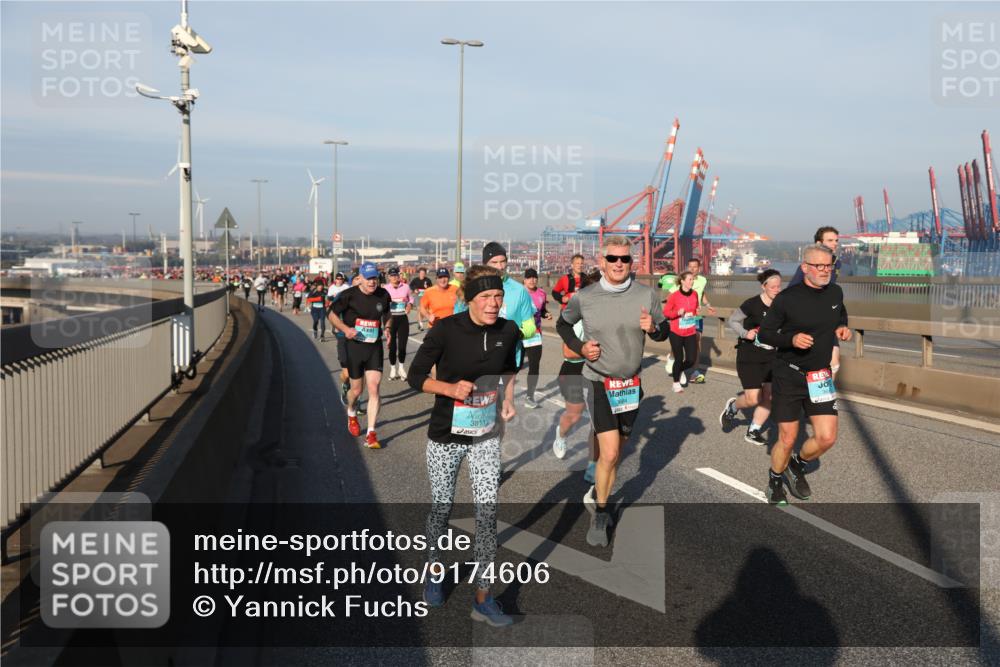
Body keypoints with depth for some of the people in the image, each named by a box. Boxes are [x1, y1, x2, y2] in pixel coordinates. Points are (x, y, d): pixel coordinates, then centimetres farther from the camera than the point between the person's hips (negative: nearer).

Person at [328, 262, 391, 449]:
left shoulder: (383, 295, 1)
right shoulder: (349, 295, -10)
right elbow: (332, 314, 0)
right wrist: (345, 329, -16)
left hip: (375, 348, 2)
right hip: (354, 346, -2)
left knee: (374, 389, -8)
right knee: (357, 389, 8)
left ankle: (371, 434, -3)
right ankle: (351, 413, 44)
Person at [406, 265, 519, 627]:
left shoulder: (508, 331, -5)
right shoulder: (446, 330, -17)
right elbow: (415, 376, -11)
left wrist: (508, 399, 2)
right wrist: (450, 387, -26)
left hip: (486, 437, 3)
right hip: (446, 436, -2)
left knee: (488, 513, -2)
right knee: (441, 507, 12)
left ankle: (482, 597, 9)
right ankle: (435, 570, 39)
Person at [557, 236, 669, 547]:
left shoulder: (647, 295, -6)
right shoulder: (584, 297, -9)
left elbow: (665, 331, 6)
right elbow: (562, 324, 9)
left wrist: (653, 328, -17)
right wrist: (579, 347, -9)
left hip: (631, 383, 3)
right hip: (599, 381, -3)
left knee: (614, 451, 16)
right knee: (609, 454, -12)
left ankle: (599, 495, 39)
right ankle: (599, 516, 6)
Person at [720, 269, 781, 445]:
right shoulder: (752, 304, -16)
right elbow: (731, 321, -6)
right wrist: (745, 333, -21)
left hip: (770, 357, 5)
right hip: (749, 358, -5)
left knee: (770, 397, 0)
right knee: (753, 399, -8)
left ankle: (753, 431, 17)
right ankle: (732, 407, 26)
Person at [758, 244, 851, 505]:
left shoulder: (835, 292, 1)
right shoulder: (787, 298, -14)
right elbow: (764, 334, -8)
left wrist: (842, 328, 2)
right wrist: (791, 339, -25)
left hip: (820, 376, 4)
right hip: (788, 375, -4)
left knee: (827, 438, -3)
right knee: (787, 439, 2)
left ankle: (797, 465, 28)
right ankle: (775, 480, 31)